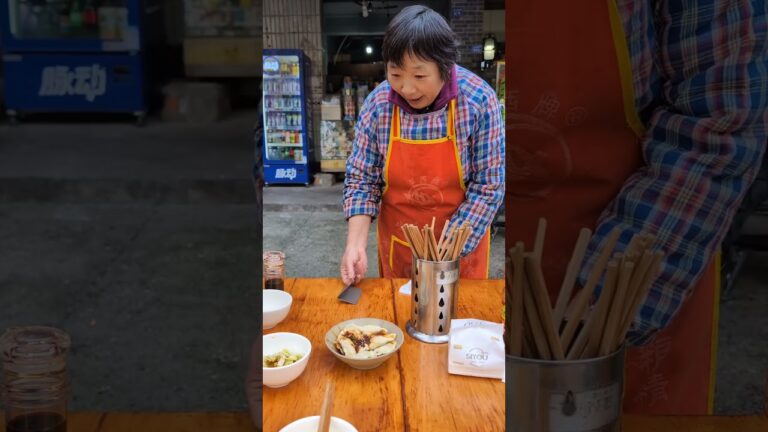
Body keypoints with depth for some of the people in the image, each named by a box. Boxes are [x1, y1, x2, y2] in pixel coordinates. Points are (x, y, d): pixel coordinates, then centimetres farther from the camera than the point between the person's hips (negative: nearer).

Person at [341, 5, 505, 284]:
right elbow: (361, 179, -5)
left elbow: (488, 187, -16)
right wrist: (356, 244, -18)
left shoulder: (479, 101, -19)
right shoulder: (377, 105, -13)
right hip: (397, 245, 2)